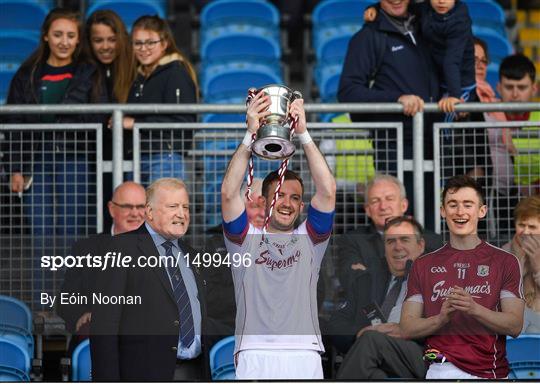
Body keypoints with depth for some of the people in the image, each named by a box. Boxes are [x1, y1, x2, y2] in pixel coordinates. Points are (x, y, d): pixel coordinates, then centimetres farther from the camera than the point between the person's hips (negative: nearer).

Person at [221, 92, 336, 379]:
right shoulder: (245, 238, 17)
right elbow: (229, 193, 2)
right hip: (255, 353, -1)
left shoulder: (309, 239, 20)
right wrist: (250, 135, -3)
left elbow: (327, 191, 8)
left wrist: (303, 134, 3)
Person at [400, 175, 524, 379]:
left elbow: (515, 326, -1)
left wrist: (474, 309, -17)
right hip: (443, 367, -2)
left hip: (492, 371, 2)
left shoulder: (505, 261, 8)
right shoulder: (423, 265, 14)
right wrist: (441, 318, -12)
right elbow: (407, 328, 7)